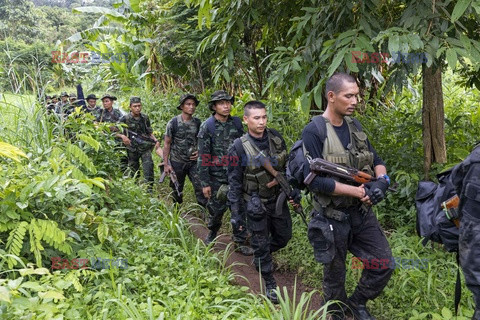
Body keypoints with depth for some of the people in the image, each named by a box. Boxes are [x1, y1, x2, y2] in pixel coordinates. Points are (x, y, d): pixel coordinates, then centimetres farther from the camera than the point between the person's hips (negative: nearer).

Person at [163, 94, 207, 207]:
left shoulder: (198, 122, 1)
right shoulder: (173, 123, -10)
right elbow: (167, 144, -6)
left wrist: (199, 151, -6)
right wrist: (166, 164, -9)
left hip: (194, 162, 2)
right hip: (177, 162, -2)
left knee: (200, 187, -9)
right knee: (177, 190, 13)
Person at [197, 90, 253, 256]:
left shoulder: (237, 123, 3)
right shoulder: (207, 127, -10)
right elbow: (203, 157, -10)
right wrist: (205, 183, -11)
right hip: (217, 177, -3)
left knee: (239, 209, 3)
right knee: (216, 209, 12)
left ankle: (240, 242, 15)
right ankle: (212, 233, 39)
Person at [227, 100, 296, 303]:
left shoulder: (276, 138, -4)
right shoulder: (239, 148, -17)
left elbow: (287, 166, 9)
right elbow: (234, 183, -11)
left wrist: (294, 191, 9)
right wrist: (236, 213, -10)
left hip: (278, 198, 5)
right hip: (256, 203, -4)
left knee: (284, 235, 18)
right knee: (261, 243, 7)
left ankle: (261, 255, 47)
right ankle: (269, 284, 25)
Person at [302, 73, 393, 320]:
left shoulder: (355, 126, 4)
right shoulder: (313, 132, -17)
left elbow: (376, 160, 12)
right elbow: (313, 180, -24)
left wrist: (382, 180, -11)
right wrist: (357, 191, -22)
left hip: (362, 213, 6)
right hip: (332, 217, -6)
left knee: (384, 264, 9)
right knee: (335, 275, 12)